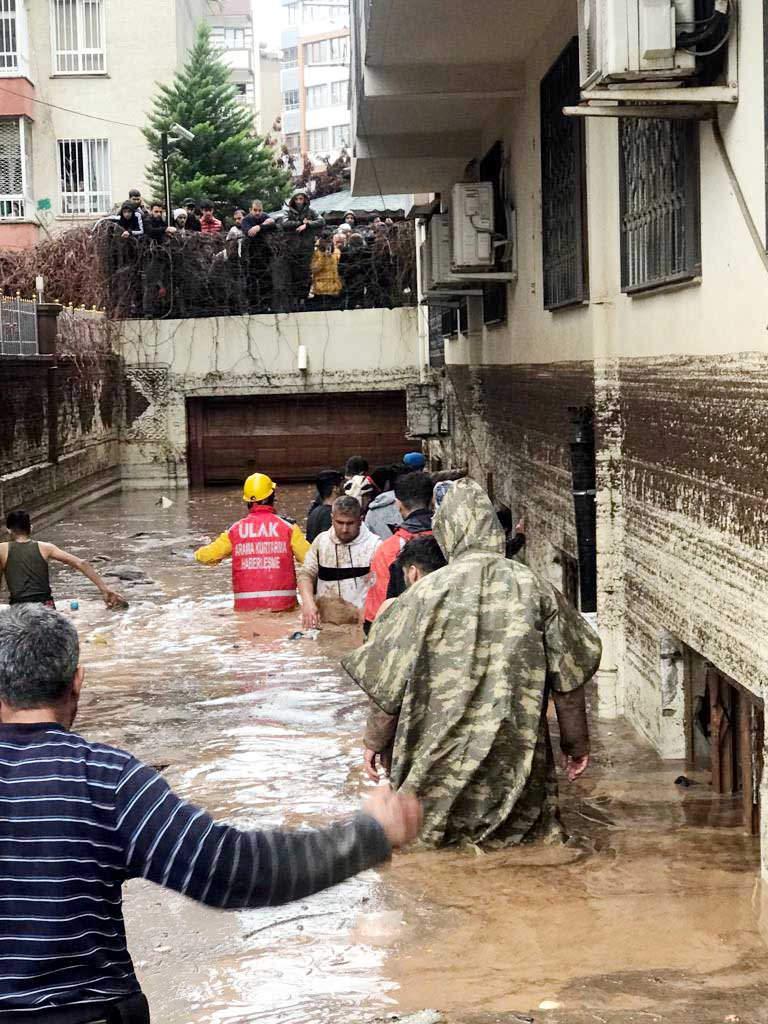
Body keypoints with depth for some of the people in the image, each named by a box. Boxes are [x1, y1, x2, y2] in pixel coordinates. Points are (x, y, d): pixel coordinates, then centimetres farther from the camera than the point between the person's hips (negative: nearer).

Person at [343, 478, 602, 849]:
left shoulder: (427, 592, -9)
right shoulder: (534, 588, -4)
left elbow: (384, 679, -3)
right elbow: (568, 678, 1)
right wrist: (576, 744, 12)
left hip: (443, 757, -1)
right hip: (518, 751, 2)